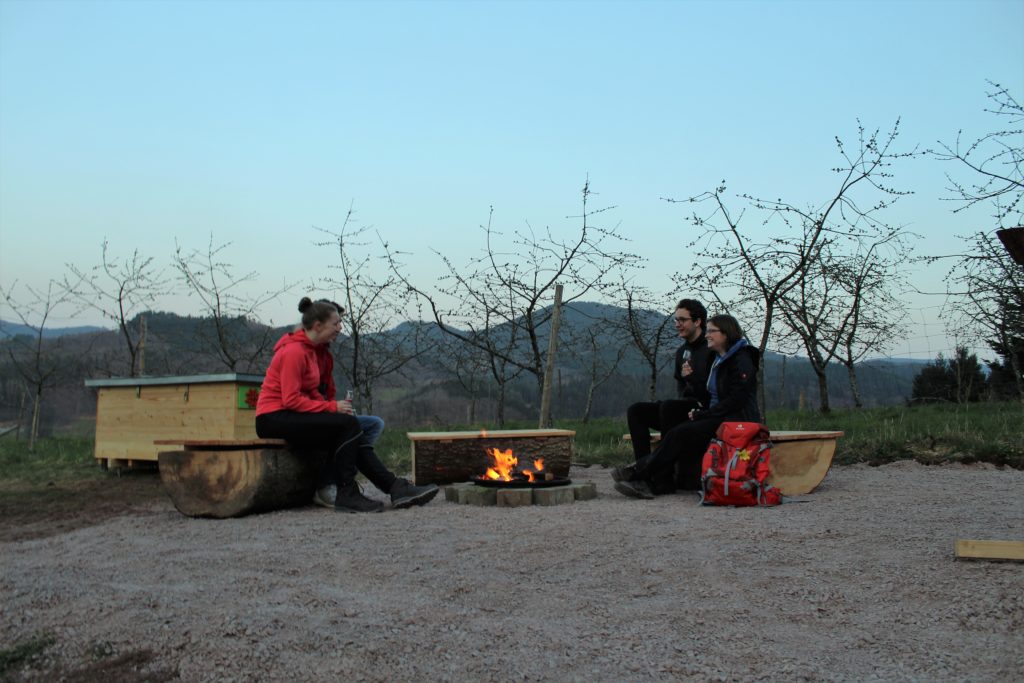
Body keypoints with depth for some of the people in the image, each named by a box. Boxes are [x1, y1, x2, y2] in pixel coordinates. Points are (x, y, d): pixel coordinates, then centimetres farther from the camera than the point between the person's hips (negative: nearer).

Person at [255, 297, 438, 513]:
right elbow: (291, 400, -22)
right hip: (274, 418, -9)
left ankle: (395, 488, -7)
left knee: (350, 436, -4)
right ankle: (346, 495, -17)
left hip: (290, 416, 9)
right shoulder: (294, 351, -17)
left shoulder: (308, 349, 14)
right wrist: (332, 407, -17)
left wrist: (332, 405, -2)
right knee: (348, 424, -22)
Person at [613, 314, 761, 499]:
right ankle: (644, 482, -27)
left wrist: (701, 414, -14)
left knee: (680, 434, -22)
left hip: (737, 421, -8)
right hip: (719, 419, 8)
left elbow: (736, 400, -17)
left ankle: (638, 473, -18)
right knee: (679, 435, -16)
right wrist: (699, 412, 3)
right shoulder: (719, 360, 21)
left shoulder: (742, 361, -9)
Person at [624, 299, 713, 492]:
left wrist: (692, 377, -20)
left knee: (668, 406, -35)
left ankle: (665, 478, -32)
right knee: (635, 411, -9)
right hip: (686, 408, 8)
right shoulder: (682, 351, 18)